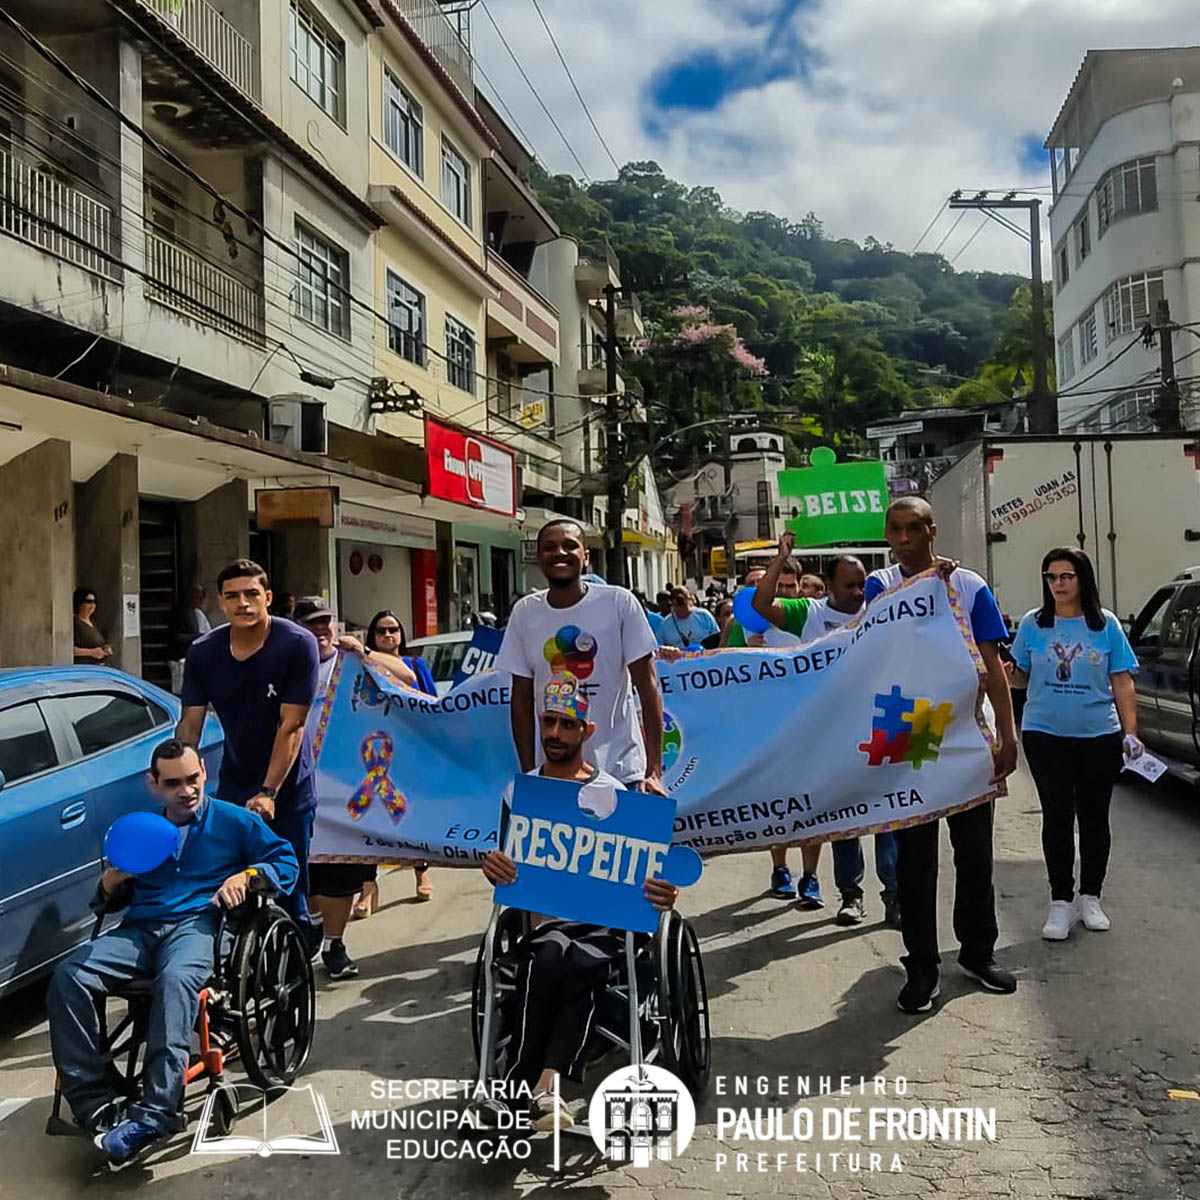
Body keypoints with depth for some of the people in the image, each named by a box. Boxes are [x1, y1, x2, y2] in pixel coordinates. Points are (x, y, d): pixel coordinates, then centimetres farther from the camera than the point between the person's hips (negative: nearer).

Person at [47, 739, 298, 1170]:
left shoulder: (234, 820, 14)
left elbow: (286, 862, 9)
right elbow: (113, 903, 28)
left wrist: (246, 875, -10)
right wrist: (109, 885, 4)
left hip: (197, 924, -4)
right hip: (139, 928, 4)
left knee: (176, 980, -39)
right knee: (68, 978, -25)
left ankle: (153, 1115, -42)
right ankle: (97, 1106, -27)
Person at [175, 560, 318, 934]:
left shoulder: (297, 645, -15)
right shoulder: (203, 652, -1)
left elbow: (291, 726, -16)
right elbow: (189, 724, 0)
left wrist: (269, 792, -20)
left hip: (287, 789, -4)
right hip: (232, 786, 4)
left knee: (288, 892, -1)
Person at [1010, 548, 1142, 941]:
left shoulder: (1106, 625, 1)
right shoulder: (1033, 624, 1)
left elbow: (1122, 683, 3)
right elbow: (1020, 677, 4)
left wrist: (1131, 732, -4)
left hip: (1099, 735, 1)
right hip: (1045, 735, -1)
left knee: (1094, 816, 10)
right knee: (1057, 816, 0)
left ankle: (1091, 897, 25)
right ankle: (1061, 901, 10)